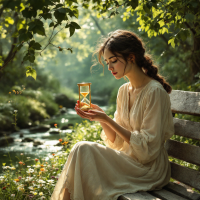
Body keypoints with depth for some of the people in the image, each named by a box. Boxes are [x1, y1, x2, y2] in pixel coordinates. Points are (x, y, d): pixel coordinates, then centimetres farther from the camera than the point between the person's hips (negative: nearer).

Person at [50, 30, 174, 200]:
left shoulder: (155, 92, -15)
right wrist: (101, 117, -9)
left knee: (83, 149, -21)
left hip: (149, 170, -7)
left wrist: (107, 120, -20)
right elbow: (116, 141, 8)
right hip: (127, 163, 7)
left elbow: (147, 148, -18)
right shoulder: (124, 91, 8)